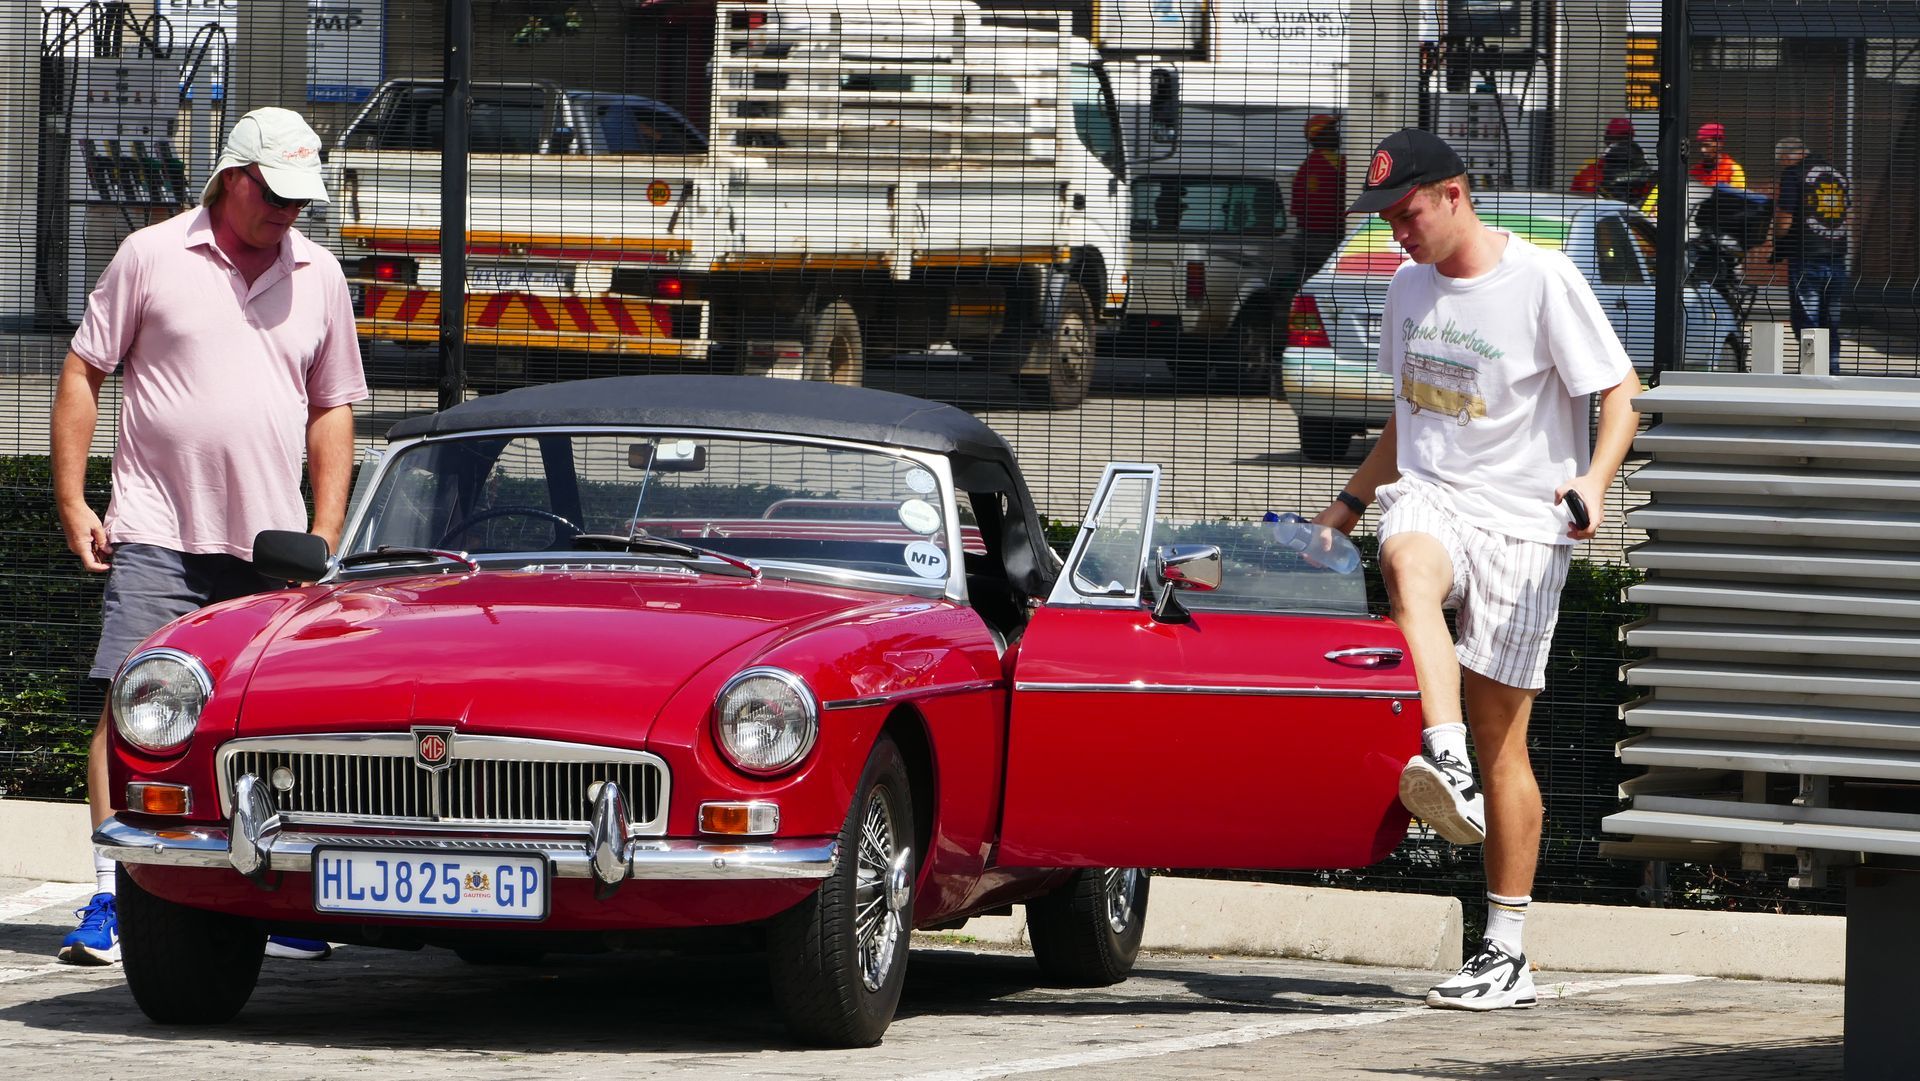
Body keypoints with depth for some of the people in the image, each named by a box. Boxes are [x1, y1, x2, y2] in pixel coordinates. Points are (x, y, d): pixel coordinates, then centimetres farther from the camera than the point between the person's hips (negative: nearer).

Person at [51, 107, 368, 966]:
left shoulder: (318, 277, 12)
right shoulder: (150, 257, 1)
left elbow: (333, 409, 18)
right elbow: (82, 372, 5)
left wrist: (326, 533, 10)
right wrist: (71, 501, -1)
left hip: (269, 541, 3)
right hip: (155, 532, -3)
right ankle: (110, 898, -11)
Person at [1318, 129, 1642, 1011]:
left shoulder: (1543, 280, -7)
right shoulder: (1410, 286, 13)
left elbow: (1620, 391, -7)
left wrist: (1595, 481, -23)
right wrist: (1351, 501, 24)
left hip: (1520, 519, -4)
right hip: (1427, 497, 4)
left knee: (1503, 740, -3)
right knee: (1409, 567, -36)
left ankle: (1507, 954, 4)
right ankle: (1445, 765, -54)